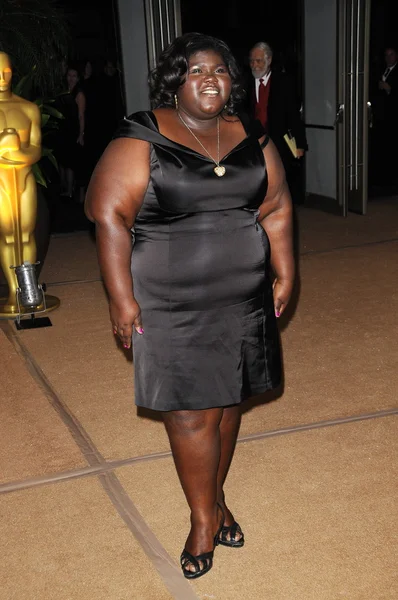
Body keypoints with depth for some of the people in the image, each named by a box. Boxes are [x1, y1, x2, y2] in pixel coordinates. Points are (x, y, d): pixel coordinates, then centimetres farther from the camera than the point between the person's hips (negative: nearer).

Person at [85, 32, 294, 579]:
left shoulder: (250, 138, 7)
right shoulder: (142, 138, -9)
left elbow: (275, 209, 12)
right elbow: (109, 214, -13)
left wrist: (285, 274, 8)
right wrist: (121, 297, -16)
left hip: (243, 300, 4)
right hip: (173, 308, -4)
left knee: (226, 401, 13)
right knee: (190, 412, 2)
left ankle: (216, 497, 34)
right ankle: (204, 516, 22)